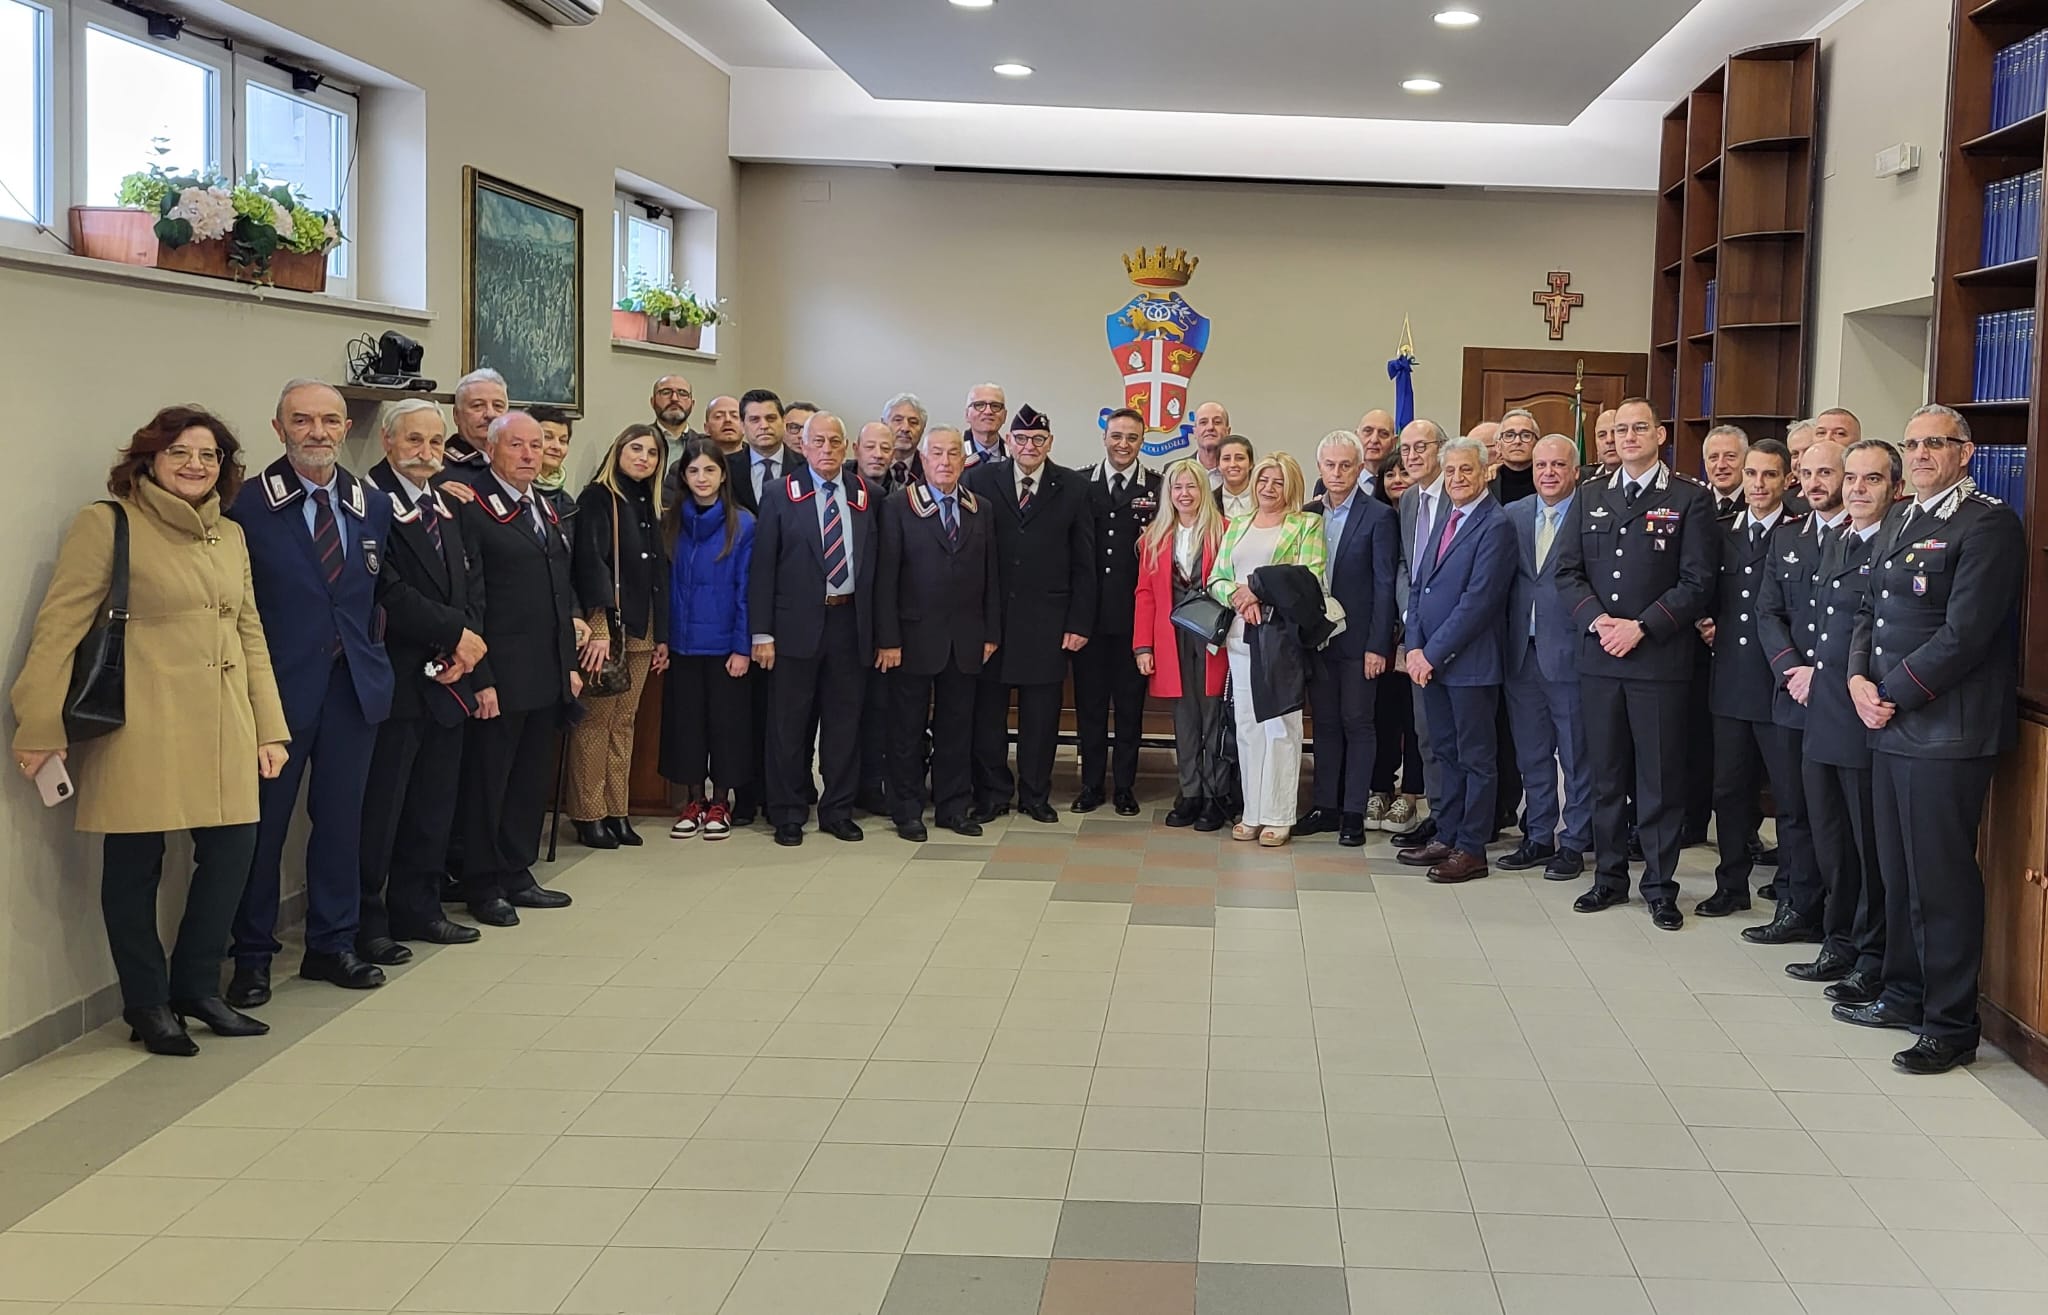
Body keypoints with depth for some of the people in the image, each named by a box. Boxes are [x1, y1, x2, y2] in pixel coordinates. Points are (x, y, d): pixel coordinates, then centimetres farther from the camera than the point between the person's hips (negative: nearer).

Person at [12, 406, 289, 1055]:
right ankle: (148, 1004, 17)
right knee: (135, 861, 1)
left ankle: (196, 987, 20)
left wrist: (269, 728, 13)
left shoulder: (231, 536, 16)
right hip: (138, 727, -6)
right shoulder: (107, 523, -3)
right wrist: (42, 728, -11)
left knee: (232, 846, 2)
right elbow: (58, 627, -6)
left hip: (221, 729, 6)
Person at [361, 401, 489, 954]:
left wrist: (465, 645, -4)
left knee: (434, 805, 13)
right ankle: (367, 919, 9)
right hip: (394, 681, -8)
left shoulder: (448, 504, 15)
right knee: (380, 806, -1)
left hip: (447, 679, 8)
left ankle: (417, 908, 24)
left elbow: (468, 584, 13)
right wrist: (457, 633, -13)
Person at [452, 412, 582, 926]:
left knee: (532, 781, 13)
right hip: (499, 677, -8)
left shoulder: (545, 509, 16)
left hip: (548, 676, 8)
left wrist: (570, 663, 16)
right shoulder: (472, 509, -10)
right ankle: (482, 885, 13)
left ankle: (517, 874, 25)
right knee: (487, 781, 3)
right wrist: (480, 679, -17)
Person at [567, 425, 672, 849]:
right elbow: (590, 561, -15)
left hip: (641, 632, 7)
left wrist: (662, 635, 13)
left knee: (624, 722, 9)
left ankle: (617, 811, 14)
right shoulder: (598, 497, -5)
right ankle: (589, 815, 4)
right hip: (605, 628, -7)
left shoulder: (650, 506, 16)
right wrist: (599, 627, -23)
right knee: (595, 721, -3)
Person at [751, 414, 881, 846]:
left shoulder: (865, 494, 7)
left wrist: (881, 631, 4)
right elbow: (763, 566, -3)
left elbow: (875, 562, 8)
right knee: (790, 723, 4)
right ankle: (787, 813, 15)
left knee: (844, 720, 8)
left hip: (850, 621, 2)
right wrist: (762, 633, -9)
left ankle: (838, 810, 20)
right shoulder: (781, 494, -1)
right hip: (798, 623, -2)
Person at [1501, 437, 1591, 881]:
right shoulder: (1512, 515, 9)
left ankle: (1574, 843, 15)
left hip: (1569, 654, -5)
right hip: (1522, 655, 5)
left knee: (1577, 756, 5)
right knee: (1532, 755, 14)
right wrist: (1507, 641, 2)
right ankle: (1539, 837, 25)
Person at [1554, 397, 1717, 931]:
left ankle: (1660, 885, 10)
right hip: (1599, 658, 4)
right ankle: (1609, 876, 20)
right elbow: (1568, 572, 9)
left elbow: (1697, 582, -6)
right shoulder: (1589, 499, 13)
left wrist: (1641, 626, -14)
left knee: (1659, 777, 1)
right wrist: (1597, 619, -8)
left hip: (1659, 659, -4)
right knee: (1606, 774, 10)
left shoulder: (1690, 500, 0)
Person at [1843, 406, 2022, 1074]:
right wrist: (1859, 680, 1)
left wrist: (1892, 692, -12)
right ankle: (1904, 996, 29)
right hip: (1890, 723, 8)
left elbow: (1964, 634, -17)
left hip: (1948, 731, -8)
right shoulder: (1897, 520, 16)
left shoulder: (1987, 523, -11)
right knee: (1898, 873, 16)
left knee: (1942, 880, -2)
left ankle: (1951, 1026, 8)